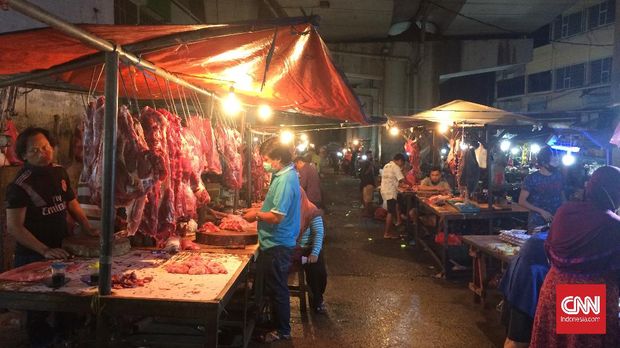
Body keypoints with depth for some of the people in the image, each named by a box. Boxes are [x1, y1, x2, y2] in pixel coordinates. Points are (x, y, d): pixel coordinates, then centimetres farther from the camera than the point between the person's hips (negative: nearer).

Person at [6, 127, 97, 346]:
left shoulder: (60, 173, 3)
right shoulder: (21, 184, -16)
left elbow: (72, 204, 17)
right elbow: (14, 227, -19)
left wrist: (89, 229, 4)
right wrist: (45, 251, -25)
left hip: (61, 250, 6)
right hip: (33, 256, -6)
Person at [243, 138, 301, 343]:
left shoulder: (285, 180, -24)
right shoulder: (286, 175, 8)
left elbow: (277, 217, -26)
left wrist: (257, 214, -11)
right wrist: (260, 209, 10)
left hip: (277, 245, -10)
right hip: (276, 243, 10)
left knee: (277, 289, 5)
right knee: (274, 287, 20)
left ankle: (282, 331, 20)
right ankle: (276, 321, 35)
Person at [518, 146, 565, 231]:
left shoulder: (558, 176, 7)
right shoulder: (531, 178, -7)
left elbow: (562, 196, 17)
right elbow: (522, 201, -8)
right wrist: (541, 211, -15)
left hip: (557, 222, 4)